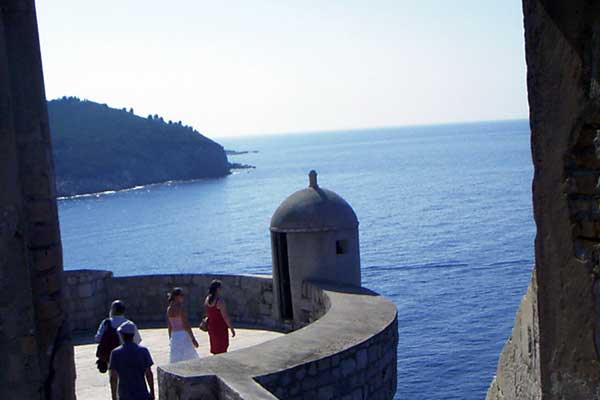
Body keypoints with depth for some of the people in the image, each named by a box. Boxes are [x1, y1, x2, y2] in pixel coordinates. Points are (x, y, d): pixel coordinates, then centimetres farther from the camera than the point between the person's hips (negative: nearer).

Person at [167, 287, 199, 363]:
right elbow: (186, 325, -16)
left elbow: (169, 326, 12)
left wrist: (170, 339, 20)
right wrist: (193, 339, -12)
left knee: (175, 362, 9)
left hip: (174, 336, 7)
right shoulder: (180, 307, -15)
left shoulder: (169, 309, 6)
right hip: (183, 336, -7)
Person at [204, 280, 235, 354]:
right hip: (220, 327, -8)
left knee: (215, 349, 20)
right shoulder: (219, 301, -22)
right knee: (221, 350, 2)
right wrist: (232, 329, -12)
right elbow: (225, 317, -20)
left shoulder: (207, 299, 2)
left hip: (211, 326, 8)